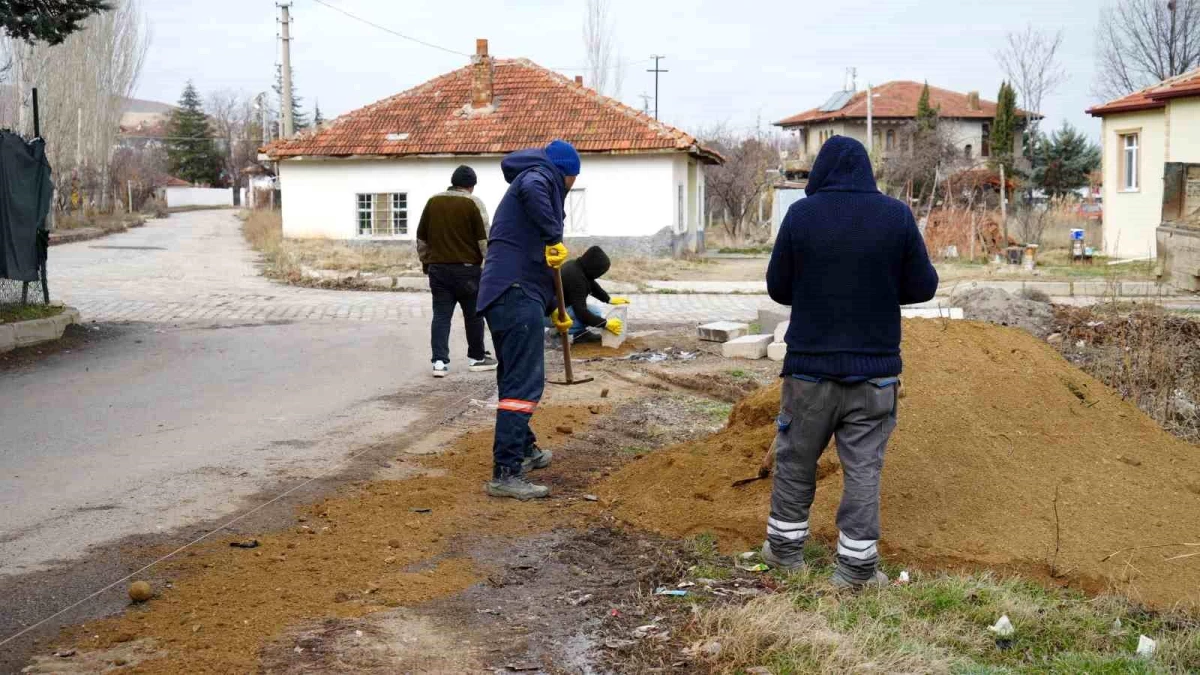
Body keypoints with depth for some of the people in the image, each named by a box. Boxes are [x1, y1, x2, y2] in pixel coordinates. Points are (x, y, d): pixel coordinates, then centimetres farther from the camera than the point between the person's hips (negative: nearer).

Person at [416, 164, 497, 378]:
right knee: (473, 314, 10)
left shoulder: (433, 202, 9)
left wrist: (426, 262, 24)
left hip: (438, 268, 4)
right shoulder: (473, 202, -6)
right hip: (466, 268, -4)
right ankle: (476, 358, 20)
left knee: (441, 316, 3)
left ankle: (440, 361, -6)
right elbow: (484, 239, -9)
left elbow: (421, 238, 14)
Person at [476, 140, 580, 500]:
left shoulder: (530, 181, 30)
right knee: (524, 383, -13)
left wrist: (554, 308, 40)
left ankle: (524, 449, 39)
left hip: (501, 294, 10)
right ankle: (505, 473, -16)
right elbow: (532, 190, -27)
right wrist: (555, 238, -21)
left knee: (515, 377, 22)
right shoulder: (541, 176, 1)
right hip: (517, 294, -10)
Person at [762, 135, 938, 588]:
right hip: (875, 368, 0)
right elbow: (923, 286, 0)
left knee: (796, 460, 15)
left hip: (810, 364, 0)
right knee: (863, 467, 6)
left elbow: (778, 288, -1)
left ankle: (785, 547, 25)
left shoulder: (801, 214, -7)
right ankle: (856, 566, 8)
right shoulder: (896, 215, -5)